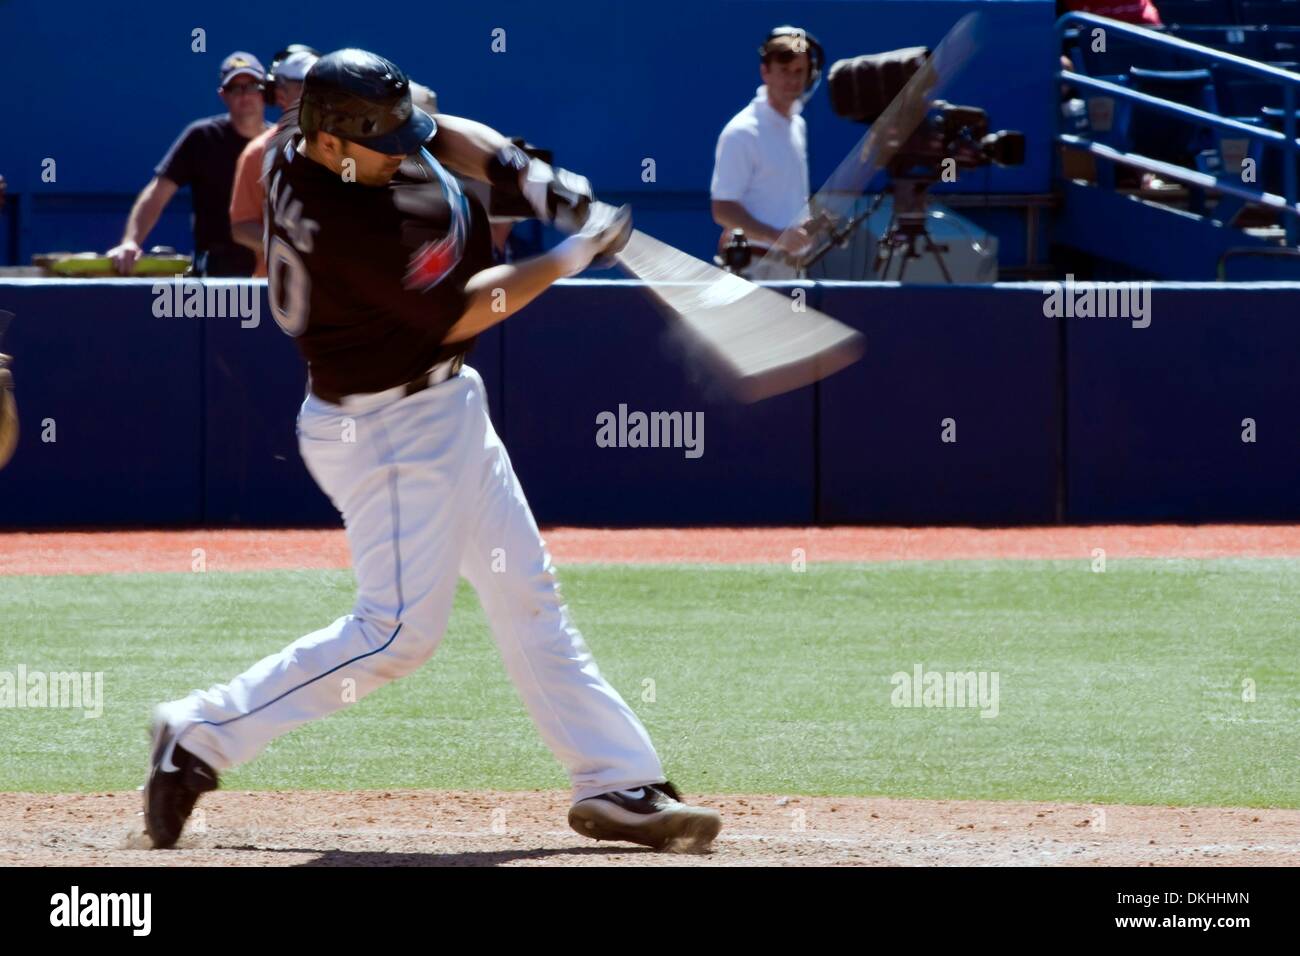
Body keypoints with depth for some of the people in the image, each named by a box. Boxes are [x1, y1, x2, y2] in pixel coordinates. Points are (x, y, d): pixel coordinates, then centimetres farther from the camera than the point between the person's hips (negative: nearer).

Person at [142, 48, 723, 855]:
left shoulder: (294, 145, -4)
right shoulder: (348, 226, -31)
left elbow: (449, 137, 13)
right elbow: (459, 314, -22)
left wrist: (528, 175, -5)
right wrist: (576, 253, -14)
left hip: (443, 405, 10)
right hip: (389, 430, -10)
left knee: (527, 595, 11)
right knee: (400, 629, -10)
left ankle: (617, 783, 16)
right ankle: (203, 737, 0)